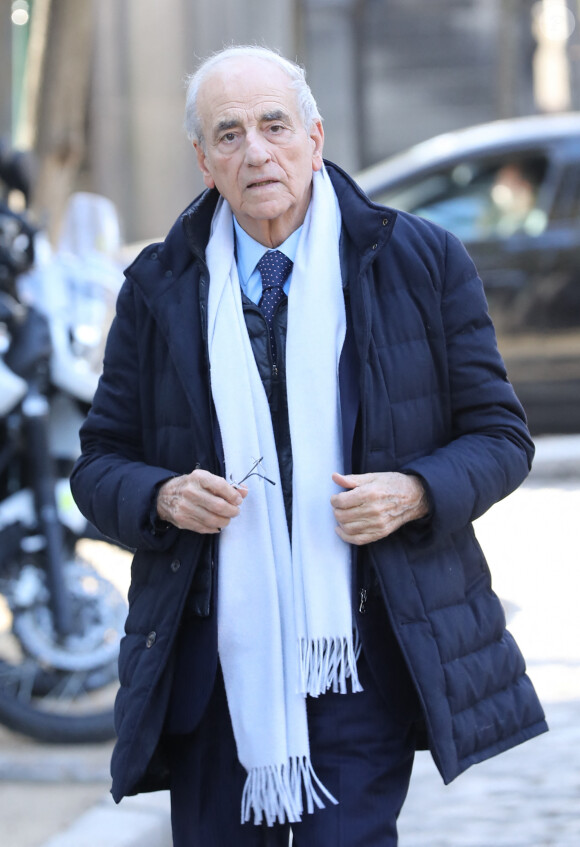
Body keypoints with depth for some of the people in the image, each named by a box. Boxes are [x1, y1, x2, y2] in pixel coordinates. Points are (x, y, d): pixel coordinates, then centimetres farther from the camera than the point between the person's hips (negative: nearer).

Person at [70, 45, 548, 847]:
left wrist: (413, 493, -14)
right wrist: (162, 497, -12)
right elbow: (100, 465, 11)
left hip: (366, 654, -2)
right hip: (215, 658, 2)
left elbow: (499, 435, 6)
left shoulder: (423, 261, 3)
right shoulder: (159, 286, 8)